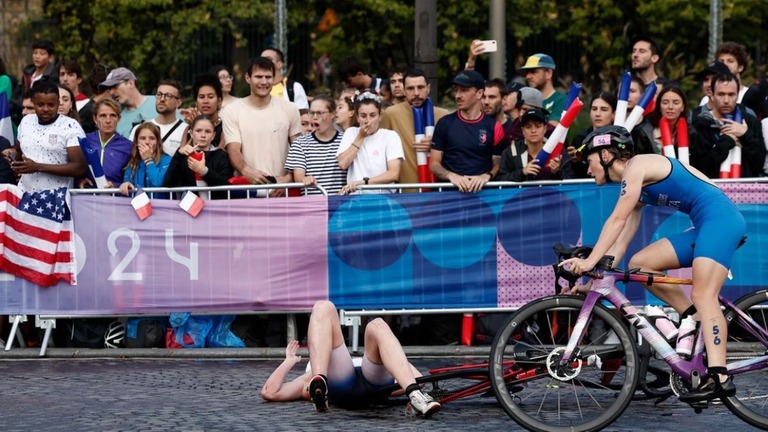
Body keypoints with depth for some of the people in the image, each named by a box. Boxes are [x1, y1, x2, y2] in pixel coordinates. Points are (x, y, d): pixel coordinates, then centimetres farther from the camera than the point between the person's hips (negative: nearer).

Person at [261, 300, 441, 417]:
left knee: (377, 326, -23)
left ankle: (415, 394, -48)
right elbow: (269, 393, 24)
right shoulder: (308, 381, 40)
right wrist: (290, 360, 33)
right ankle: (319, 386, -33)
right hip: (340, 391, -2)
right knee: (323, 308, -5)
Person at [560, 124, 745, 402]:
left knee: (703, 295, -20)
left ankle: (720, 378, -30)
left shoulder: (637, 165, -7)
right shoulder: (635, 186, 20)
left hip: (721, 218, -10)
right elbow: (621, 242, 18)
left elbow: (617, 220, -17)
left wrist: (591, 260, -20)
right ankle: (698, 321, 3)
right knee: (640, 264, 5)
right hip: (704, 227, 10)